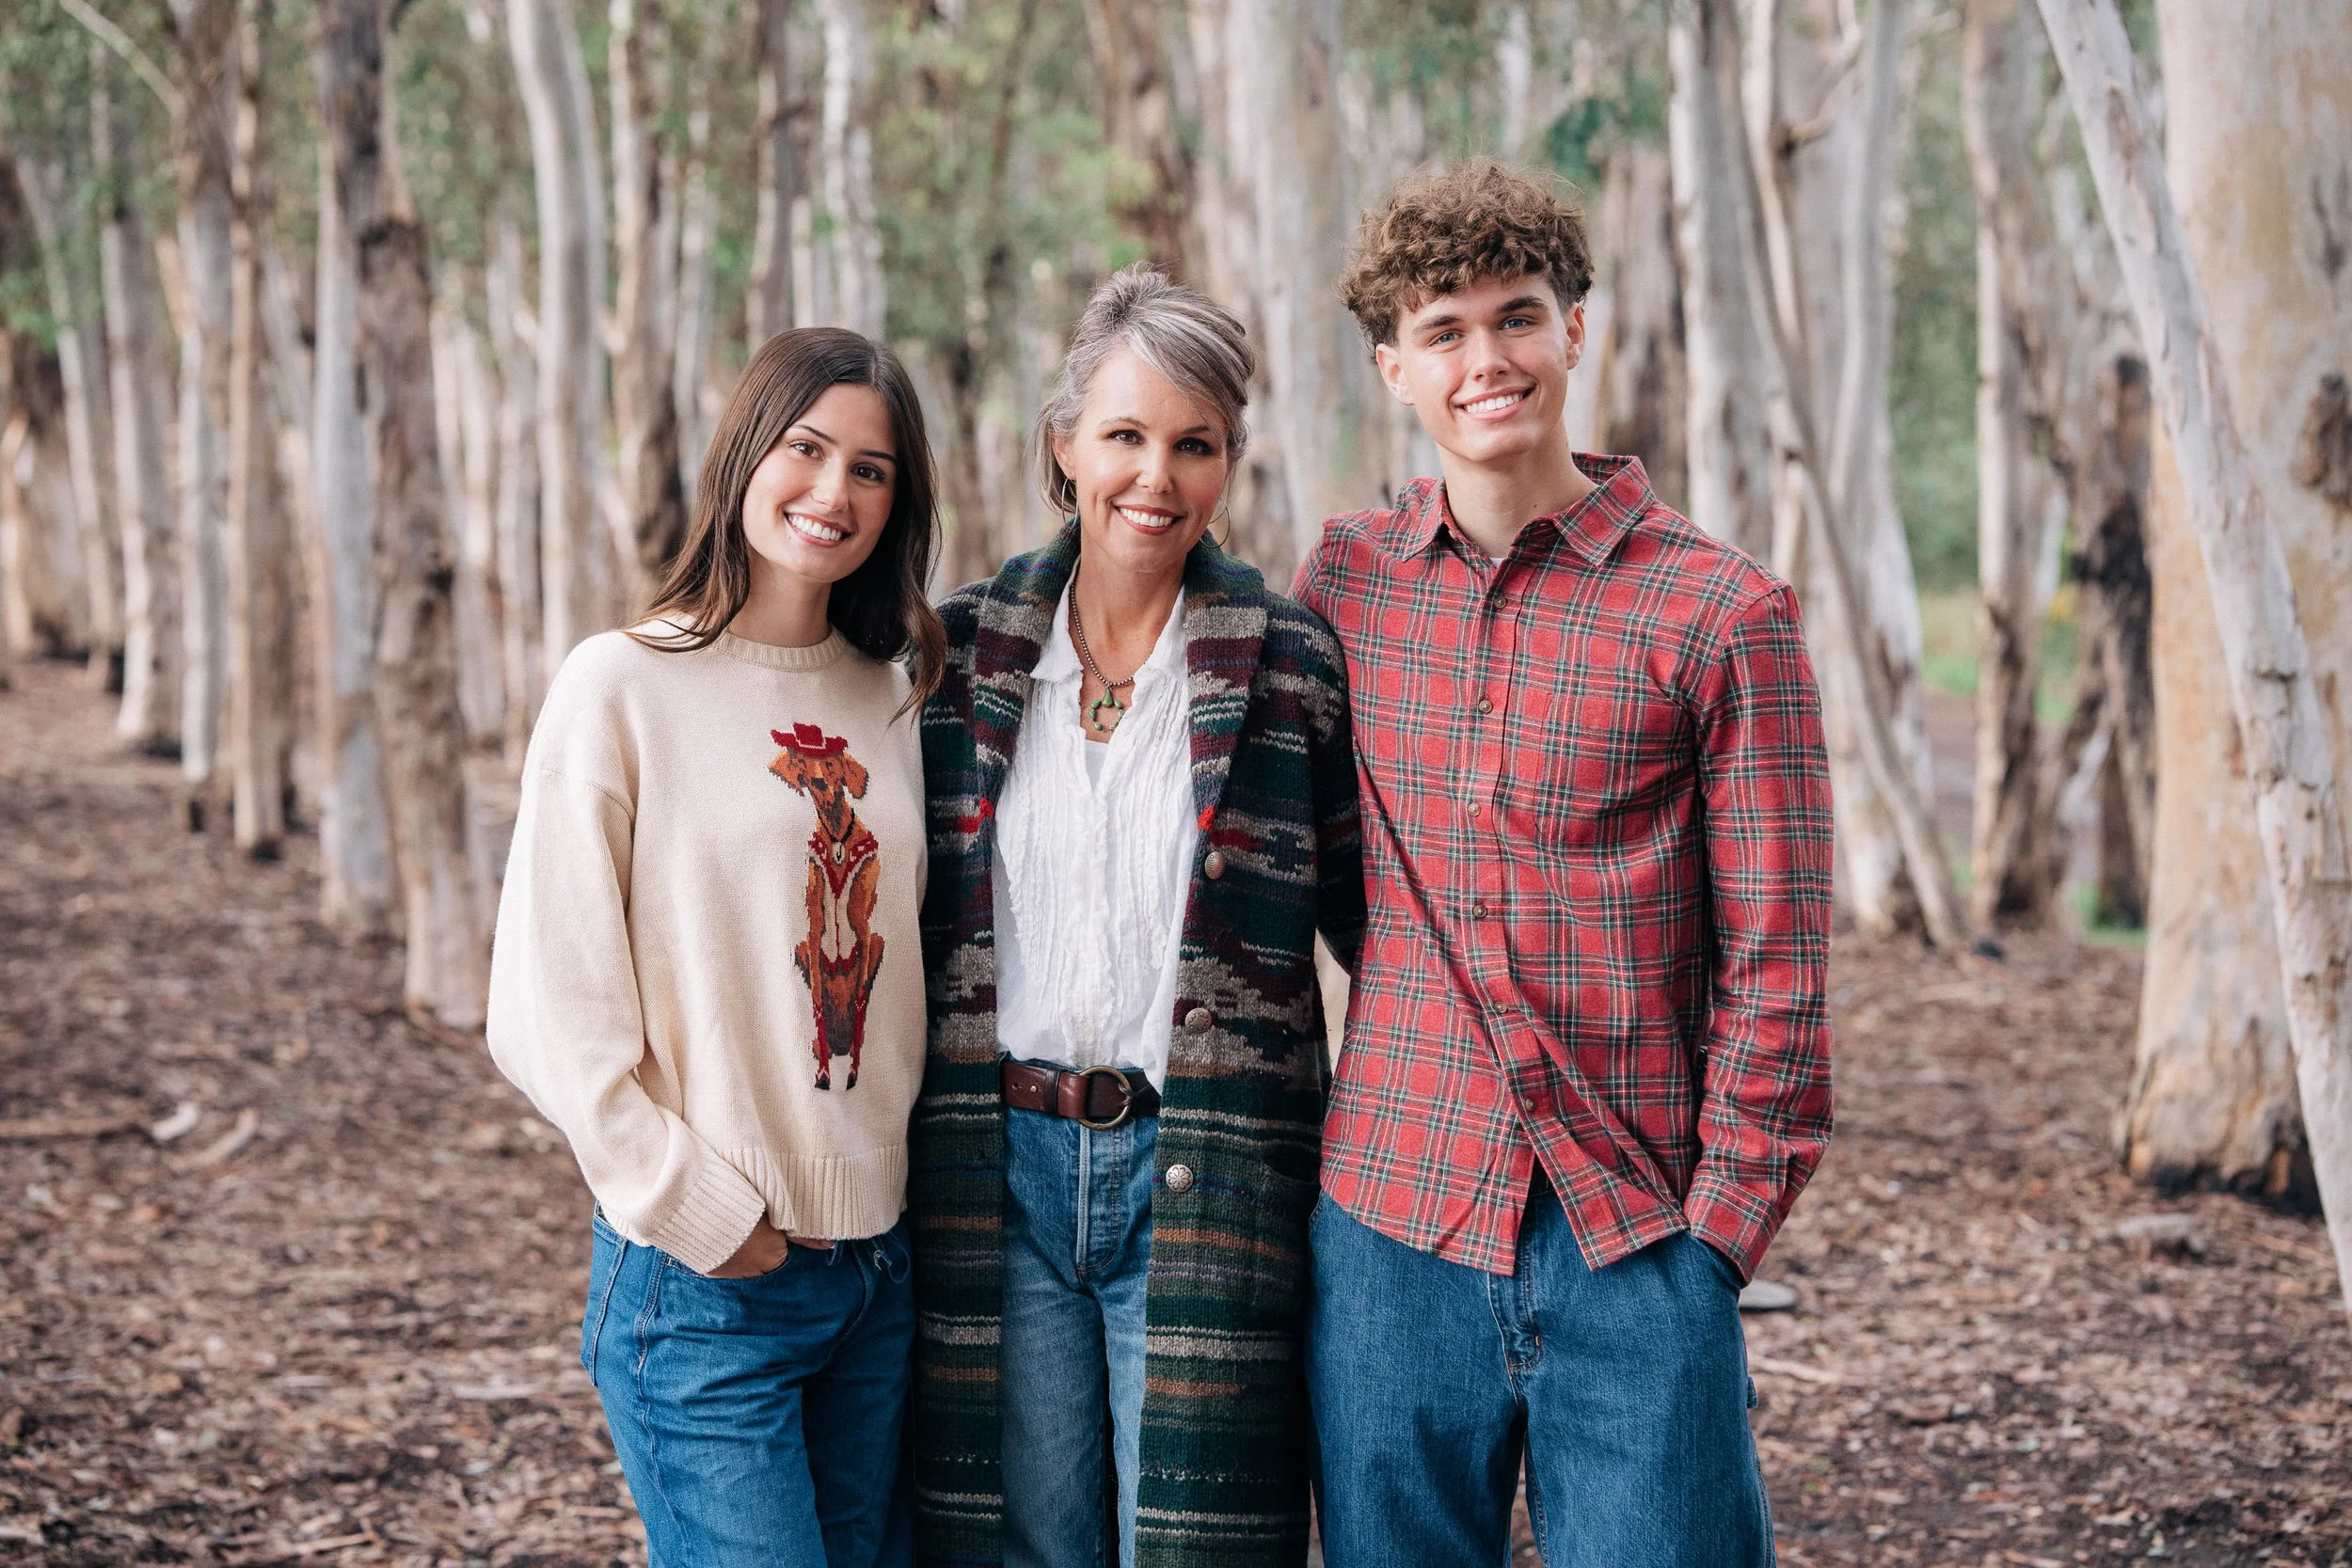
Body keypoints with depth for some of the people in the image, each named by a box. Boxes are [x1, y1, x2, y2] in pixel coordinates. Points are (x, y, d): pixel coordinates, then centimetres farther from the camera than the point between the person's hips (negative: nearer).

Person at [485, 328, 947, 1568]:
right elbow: (548, 1020, -11)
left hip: (878, 1267, 6)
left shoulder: (889, 699, 9)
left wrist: (898, 1170, 5)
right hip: (700, 1283, -5)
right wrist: (710, 1222, -12)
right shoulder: (623, 686, -8)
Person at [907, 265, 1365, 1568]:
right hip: (998, 1179, 2)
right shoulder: (962, 654, 5)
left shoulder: (1290, 666, -1)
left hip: (1205, 1188, -2)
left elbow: (1370, 919, 5)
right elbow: (900, 915, 14)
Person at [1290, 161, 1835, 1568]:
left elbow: (1777, 975, -3)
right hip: (1393, 1233, 3)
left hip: (1635, 1250, -3)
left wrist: (1715, 1236, -6)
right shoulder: (1345, 583, 7)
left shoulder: (1720, 613, -4)